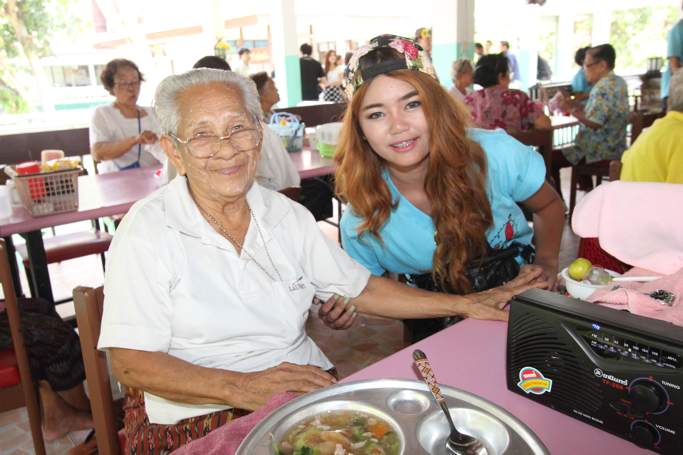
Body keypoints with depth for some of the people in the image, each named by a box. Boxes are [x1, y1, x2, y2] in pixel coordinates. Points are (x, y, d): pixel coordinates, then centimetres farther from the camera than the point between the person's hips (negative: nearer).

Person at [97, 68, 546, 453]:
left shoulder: (287, 214, 5)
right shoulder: (148, 230, -8)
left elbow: (360, 289, 10)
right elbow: (132, 362, -11)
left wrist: (468, 304, 7)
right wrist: (243, 388, -25)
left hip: (306, 393, 4)